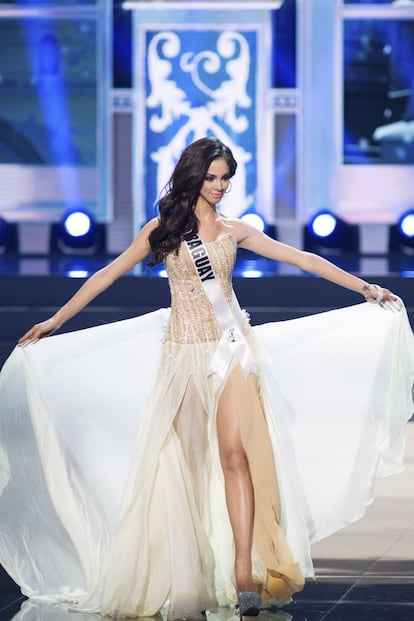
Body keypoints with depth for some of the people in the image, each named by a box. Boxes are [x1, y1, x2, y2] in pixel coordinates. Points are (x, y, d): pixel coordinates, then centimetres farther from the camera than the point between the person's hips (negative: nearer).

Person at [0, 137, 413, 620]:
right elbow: (108, 275, 8)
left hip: (230, 349, 0)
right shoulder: (161, 230, 5)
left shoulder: (233, 231, 8)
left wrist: (364, 287, 8)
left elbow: (301, 259, 9)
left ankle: (244, 572, -16)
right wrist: (54, 322, 7)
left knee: (235, 453, -12)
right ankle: (193, 575, 3)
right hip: (183, 355, 0)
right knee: (187, 462, -1)